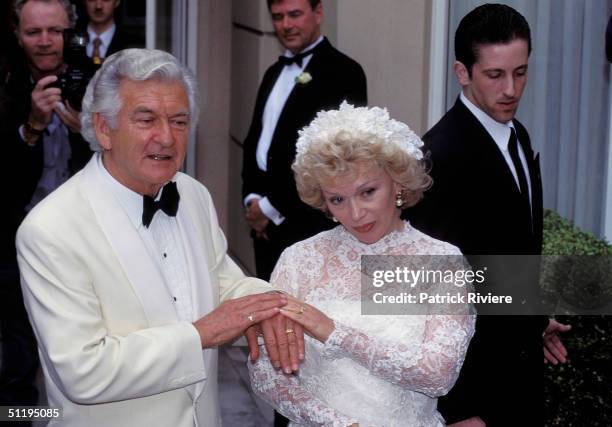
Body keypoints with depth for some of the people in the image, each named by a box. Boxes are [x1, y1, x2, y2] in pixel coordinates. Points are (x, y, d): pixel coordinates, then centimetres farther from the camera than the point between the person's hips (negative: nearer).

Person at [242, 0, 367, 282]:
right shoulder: (274, 72, 17)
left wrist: (273, 206, -12)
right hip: (265, 222, 7)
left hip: (310, 222, -7)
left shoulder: (343, 73, -9)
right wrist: (253, 198, 1)